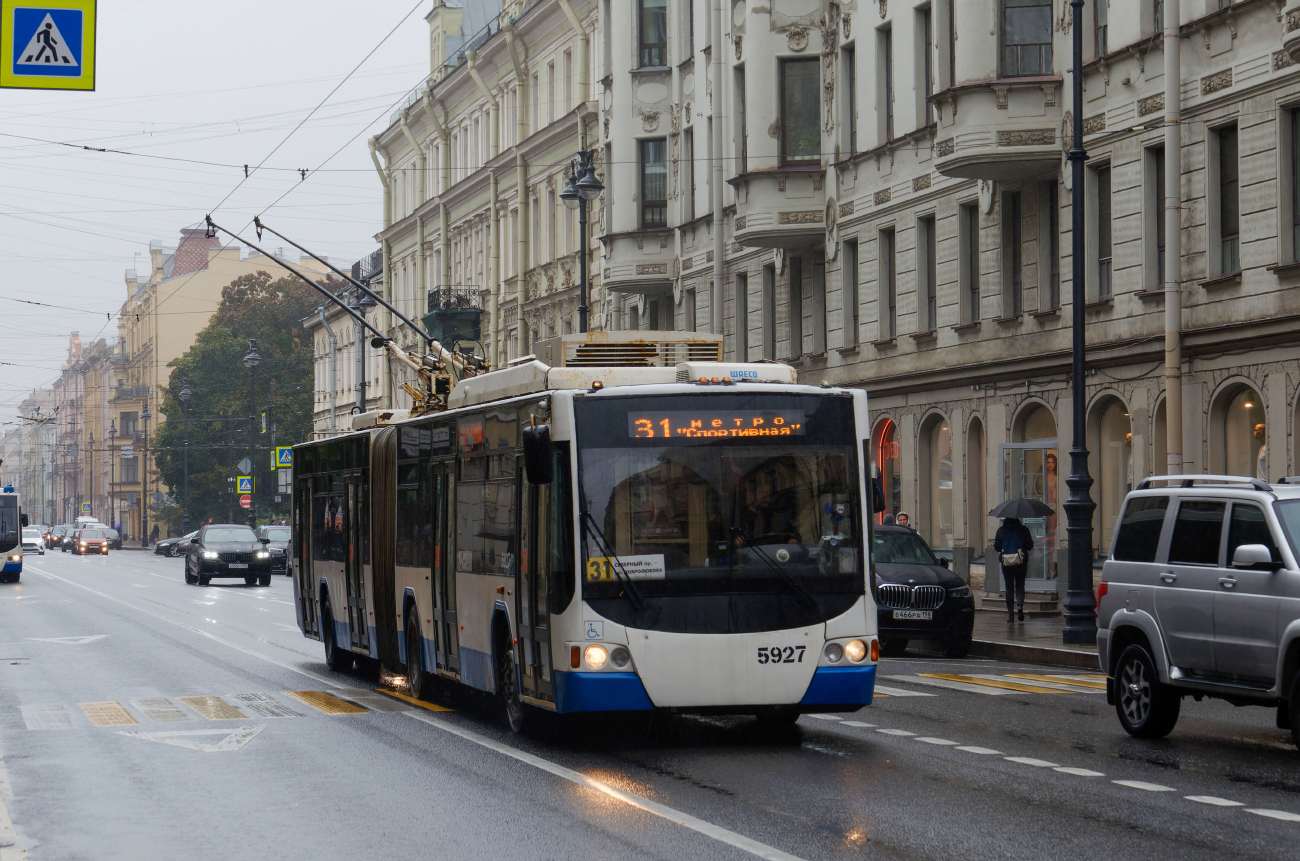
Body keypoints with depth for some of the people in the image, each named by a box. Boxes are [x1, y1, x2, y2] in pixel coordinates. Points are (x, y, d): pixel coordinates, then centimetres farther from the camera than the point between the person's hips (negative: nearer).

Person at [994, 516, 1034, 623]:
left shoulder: (1001, 530, -4)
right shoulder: (1023, 529, -6)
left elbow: (997, 547, 0)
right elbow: (1030, 546, -4)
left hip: (1006, 563, 0)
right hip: (1021, 562, 0)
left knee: (1009, 588, 8)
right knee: (1020, 585, 14)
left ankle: (1011, 614, 3)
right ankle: (1020, 604, -15)